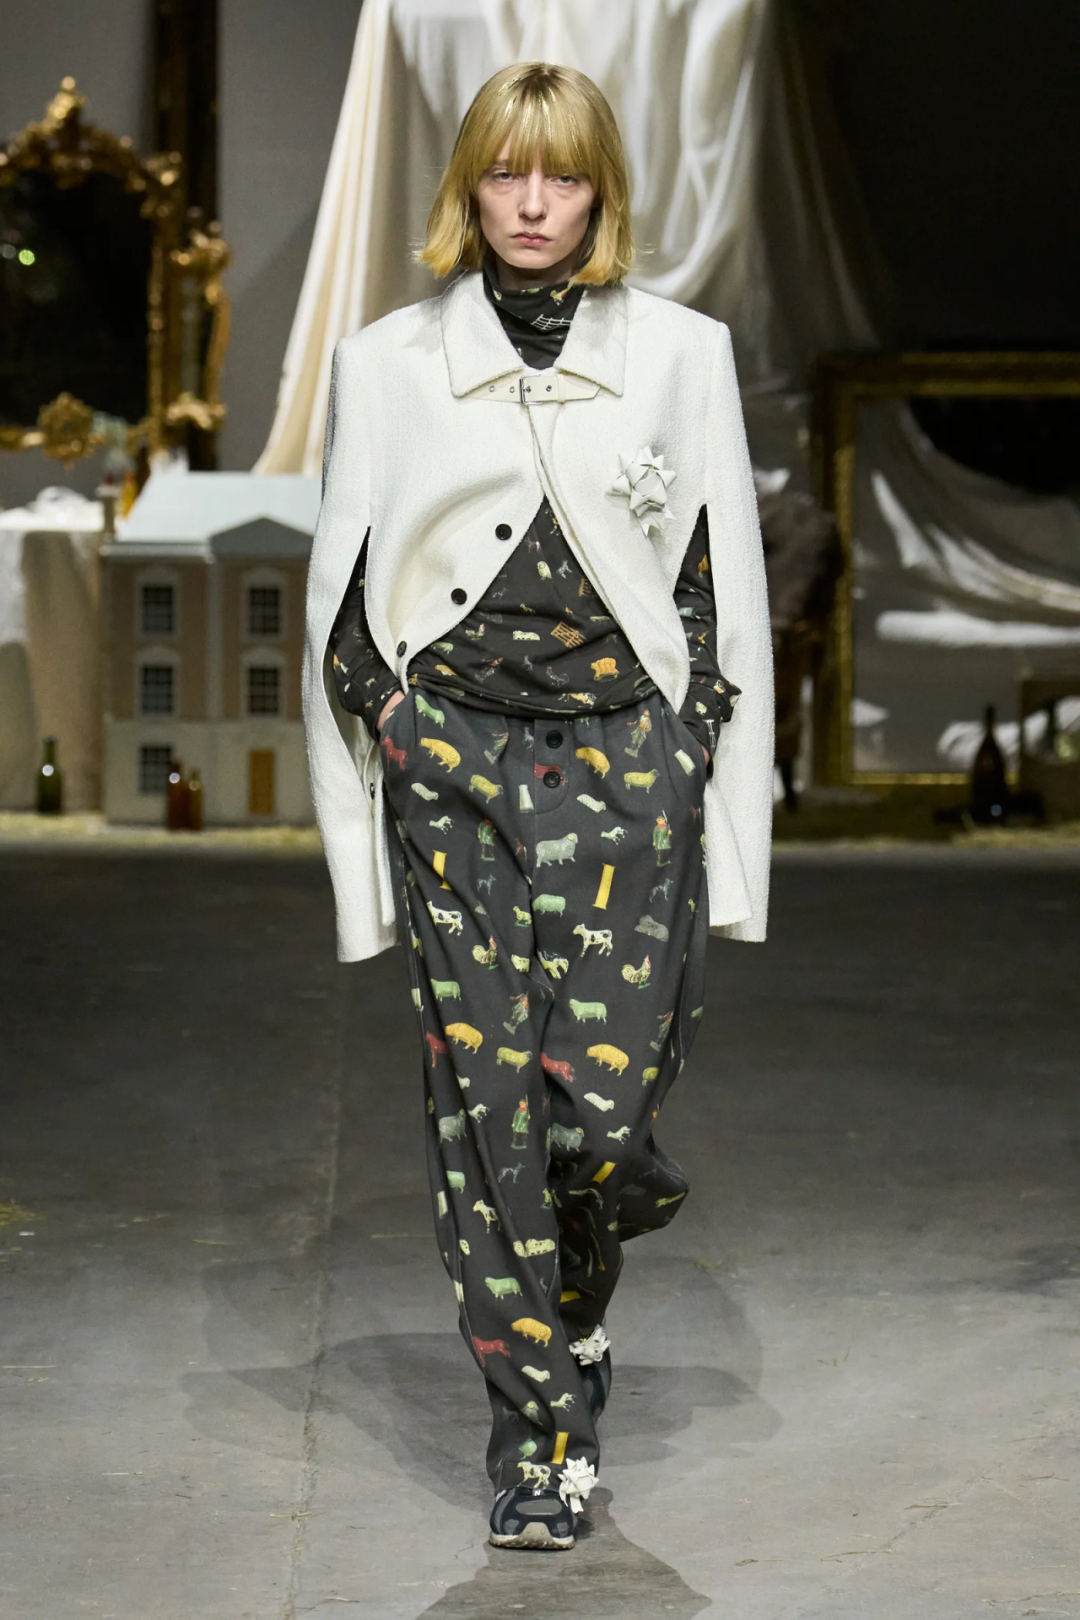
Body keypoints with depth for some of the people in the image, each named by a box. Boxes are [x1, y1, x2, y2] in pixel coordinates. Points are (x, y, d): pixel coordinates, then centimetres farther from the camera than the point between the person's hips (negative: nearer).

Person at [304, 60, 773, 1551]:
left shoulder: (682, 353, 9)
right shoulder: (390, 364, 9)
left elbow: (724, 585, 9)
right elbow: (347, 590, 13)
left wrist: (709, 777, 4)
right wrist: (376, 728, 3)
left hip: (625, 753, 0)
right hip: (452, 757, 1)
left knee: (606, 1091, -9)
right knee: (485, 1094, -4)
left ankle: (574, 1303, 26)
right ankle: (545, 1429, 7)